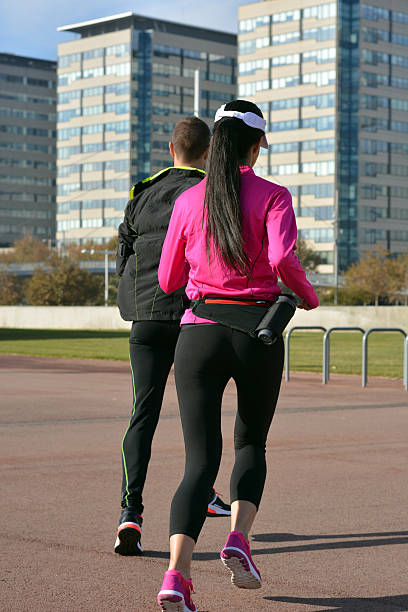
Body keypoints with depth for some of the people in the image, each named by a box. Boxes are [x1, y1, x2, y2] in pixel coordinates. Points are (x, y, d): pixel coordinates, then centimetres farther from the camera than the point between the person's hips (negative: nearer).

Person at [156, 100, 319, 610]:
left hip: (198, 335, 1)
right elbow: (283, 260, -18)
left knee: (200, 462, 0)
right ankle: (239, 539, -2)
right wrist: (308, 297, 1)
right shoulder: (273, 197, -1)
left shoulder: (188, 201, 7)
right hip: (258, 335, -1)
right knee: (250, 445, 22)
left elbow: (168, 280, 12)